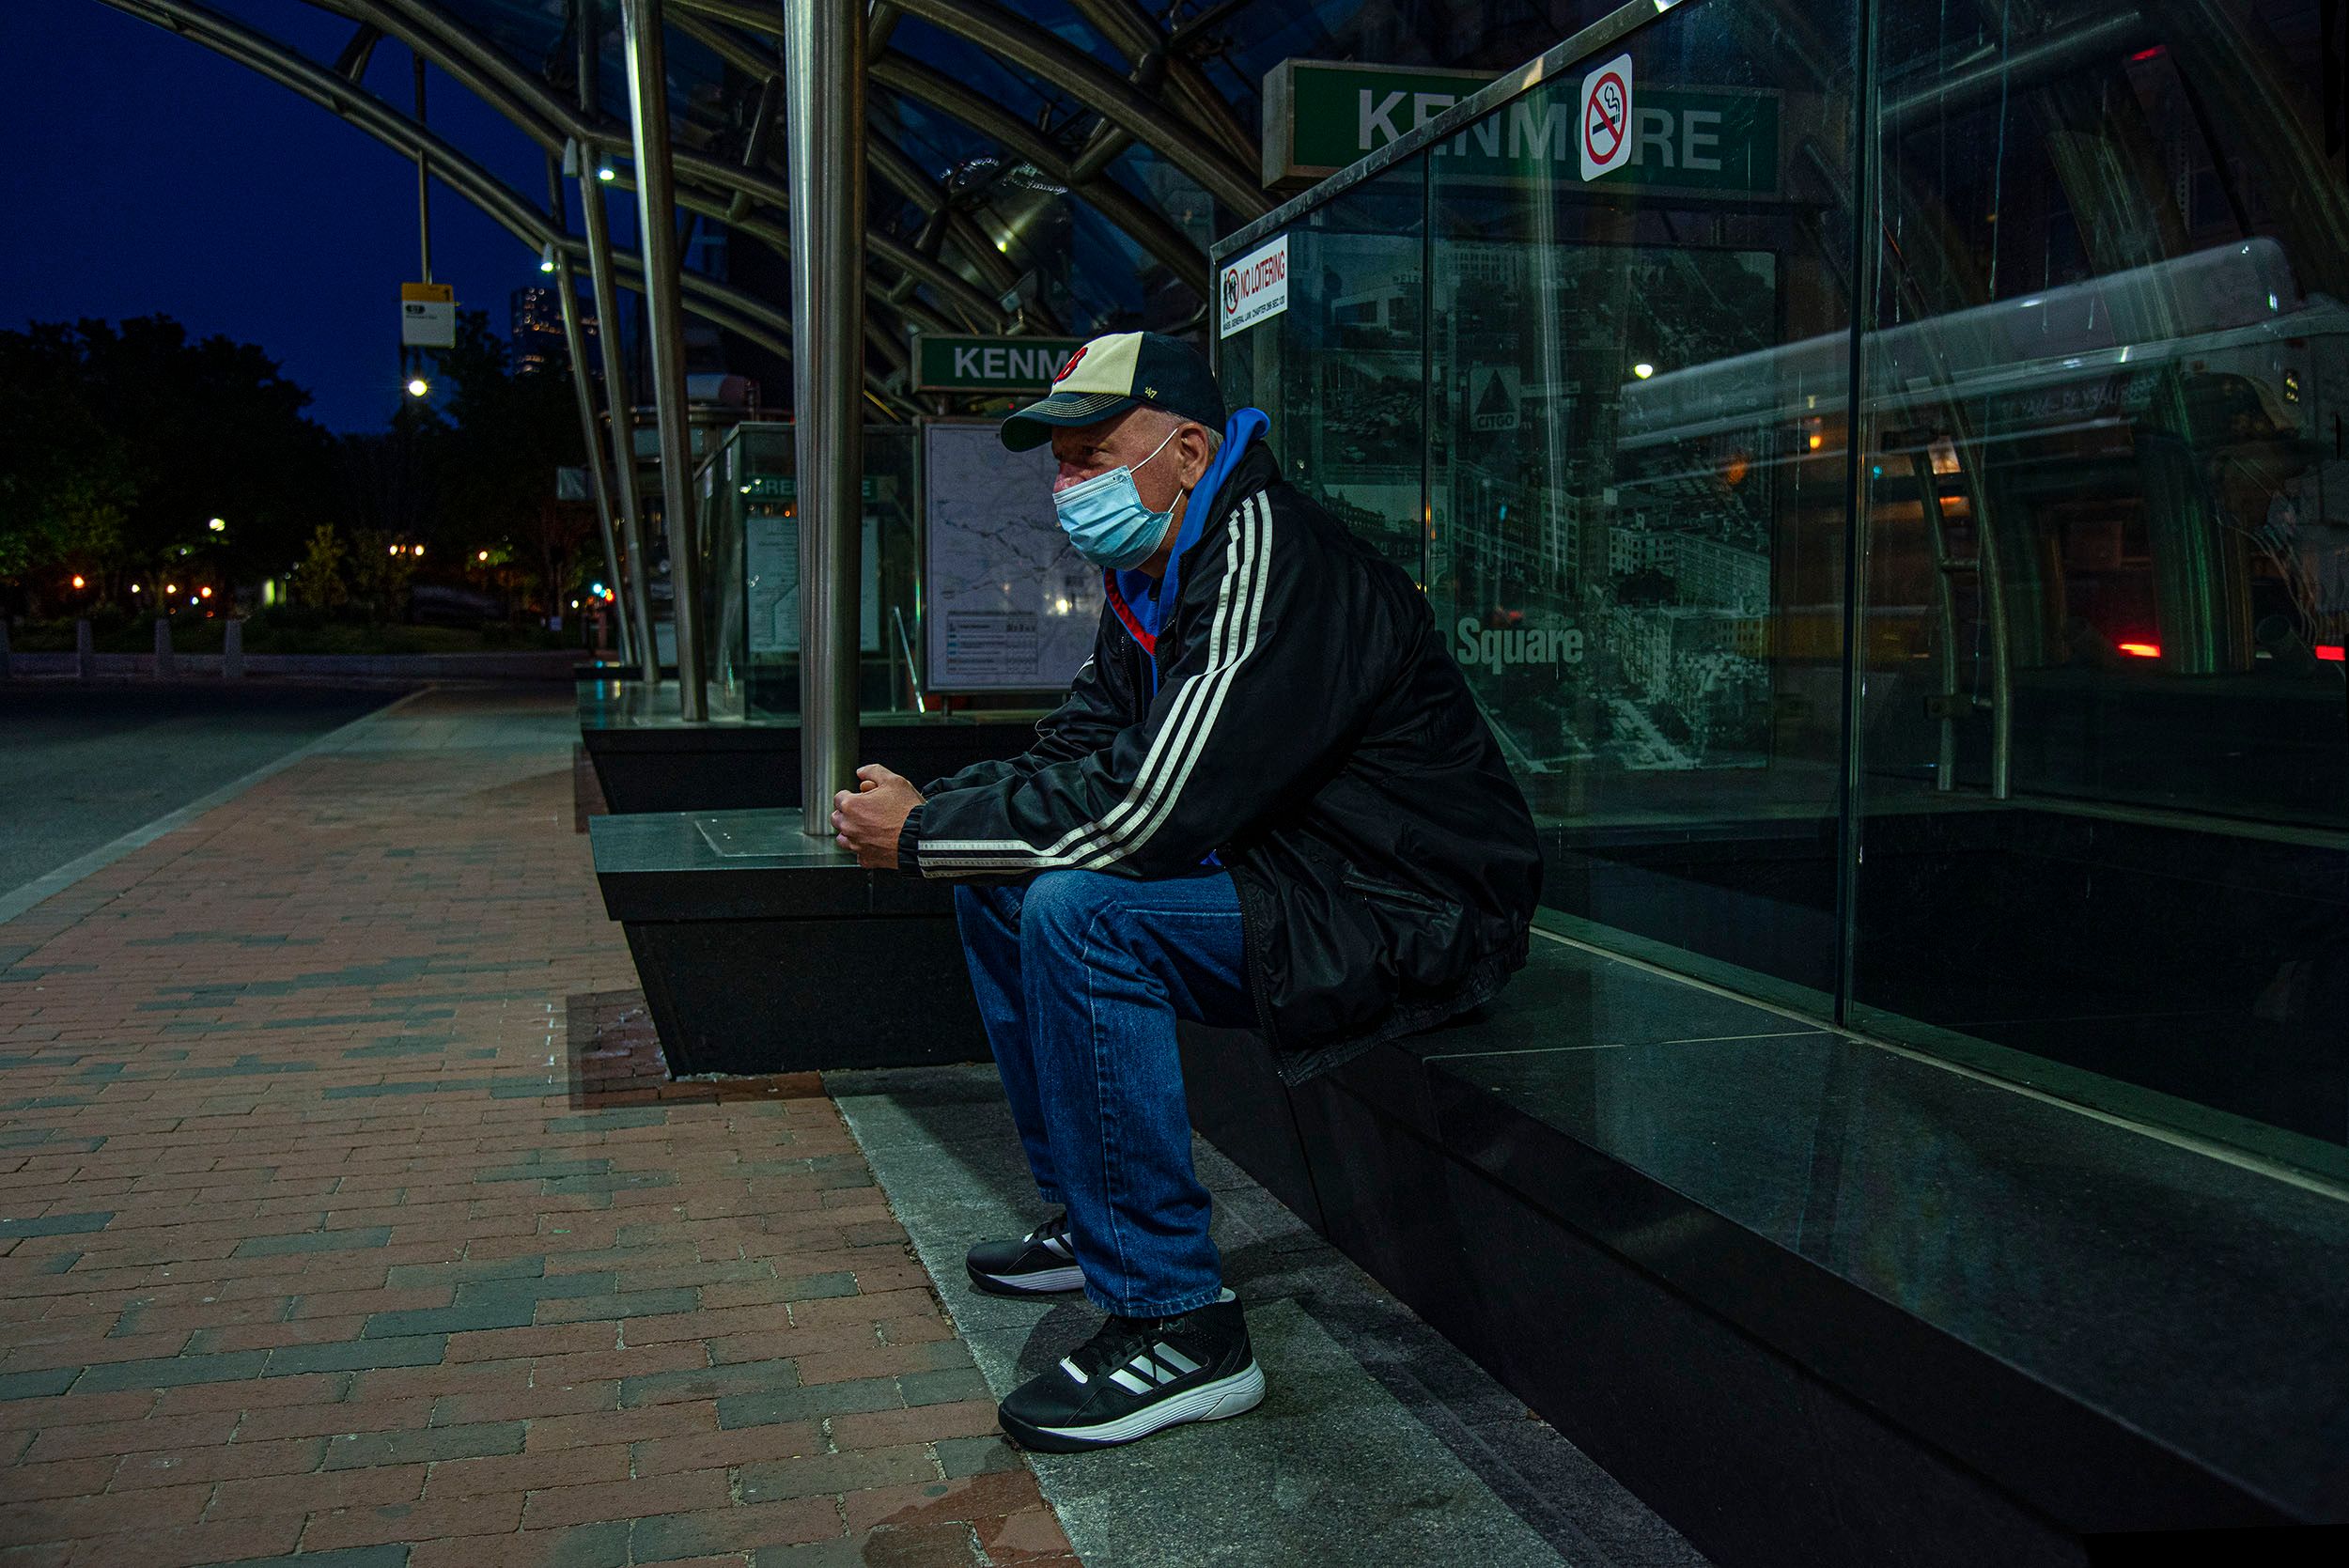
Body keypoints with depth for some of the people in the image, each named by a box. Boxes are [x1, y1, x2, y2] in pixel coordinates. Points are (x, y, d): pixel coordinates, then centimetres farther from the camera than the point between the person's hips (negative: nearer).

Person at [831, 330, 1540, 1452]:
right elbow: (1072, 760, 11)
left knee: (1079, 914, -28)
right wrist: (927, 810, -7)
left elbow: (1144, 813, -28)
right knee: (999, 877, 11)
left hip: (1403, 917, -10)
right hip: (1287, 878, 11)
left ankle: (1178, 1326, -19)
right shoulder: (1150, 574, 10)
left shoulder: (1269, 562, -22)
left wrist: (922, 833, -17)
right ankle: (1088, 1219, 20)